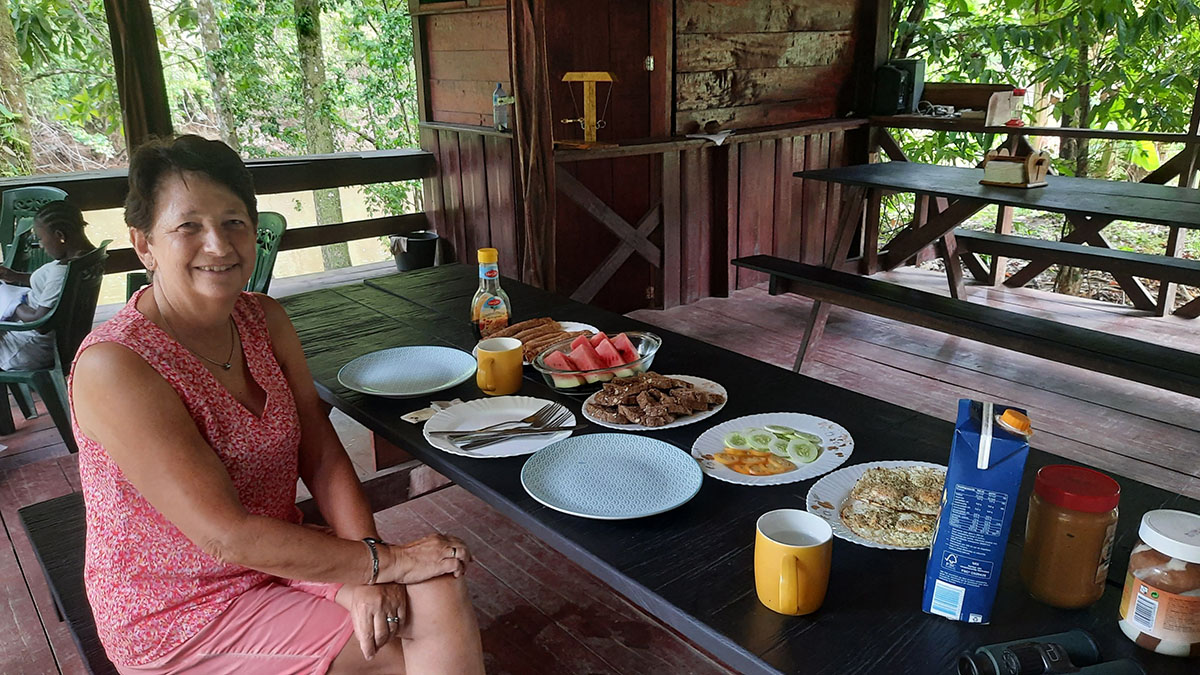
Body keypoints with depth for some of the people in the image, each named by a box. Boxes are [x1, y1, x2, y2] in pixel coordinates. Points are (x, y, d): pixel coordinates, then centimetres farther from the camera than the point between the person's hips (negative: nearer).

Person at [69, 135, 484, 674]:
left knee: (440, 593, -15)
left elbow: (323, 456, -4)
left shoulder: (264, 320, -1)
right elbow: (225, 536, -26)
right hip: (179, 617, -5)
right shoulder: (113, 366, -24)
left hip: (276, 557, 6)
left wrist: (361, 569, -19)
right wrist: (383, 561, -24)